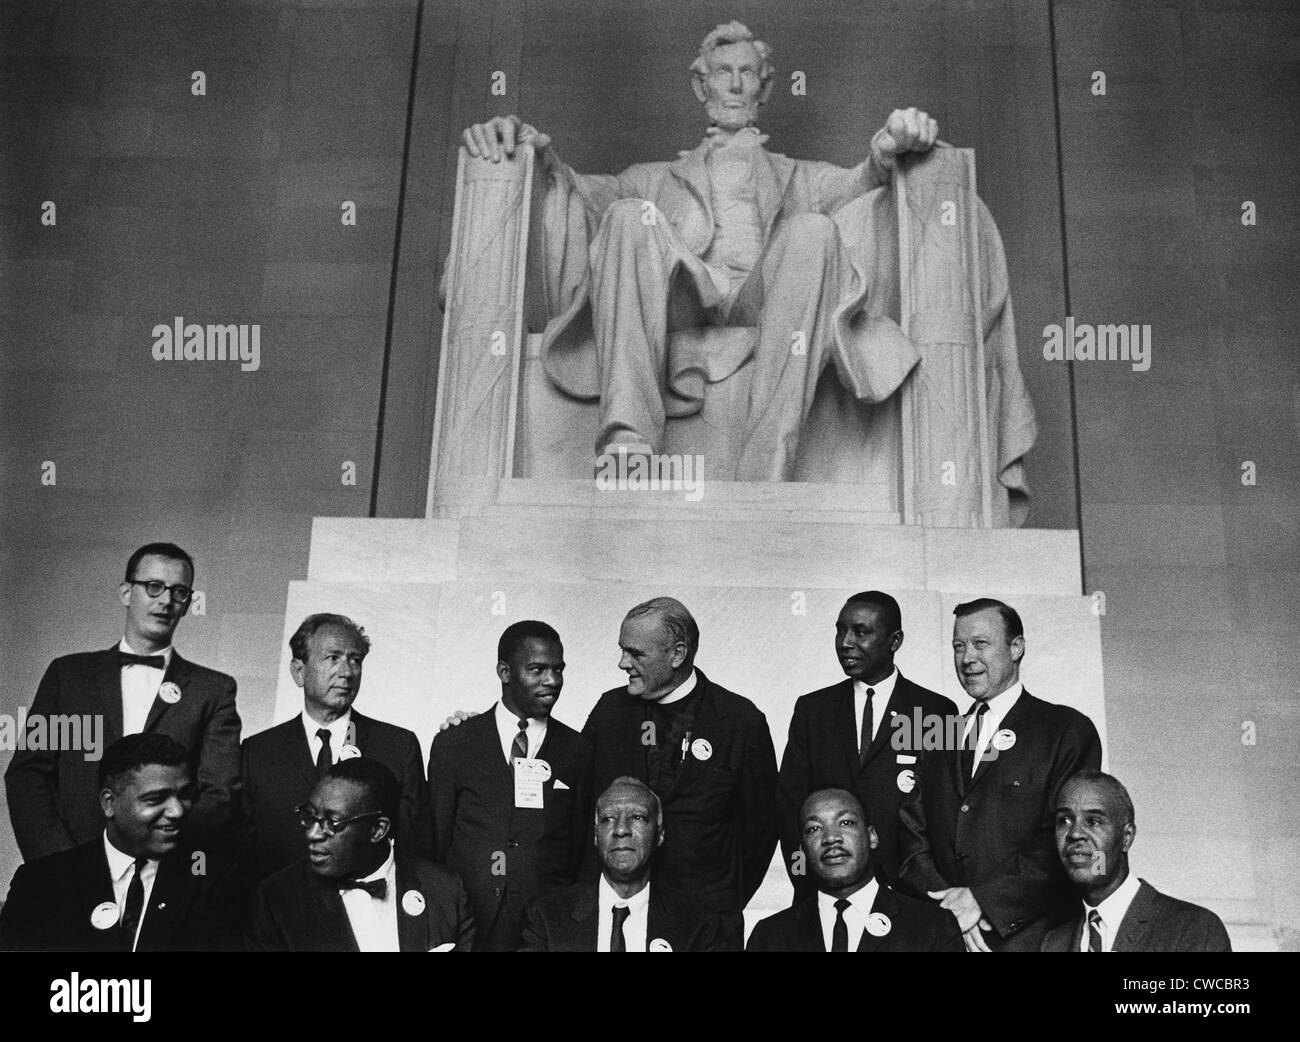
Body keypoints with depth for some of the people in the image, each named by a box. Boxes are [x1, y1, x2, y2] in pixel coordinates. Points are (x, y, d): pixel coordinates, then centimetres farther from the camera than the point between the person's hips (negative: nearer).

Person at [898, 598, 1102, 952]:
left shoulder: (1067, 729, -3)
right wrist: (947, 900, -11)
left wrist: (984, 899, -15)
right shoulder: (941, 741, 13)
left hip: (1031, 935, -3)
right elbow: (913, 833, 6)